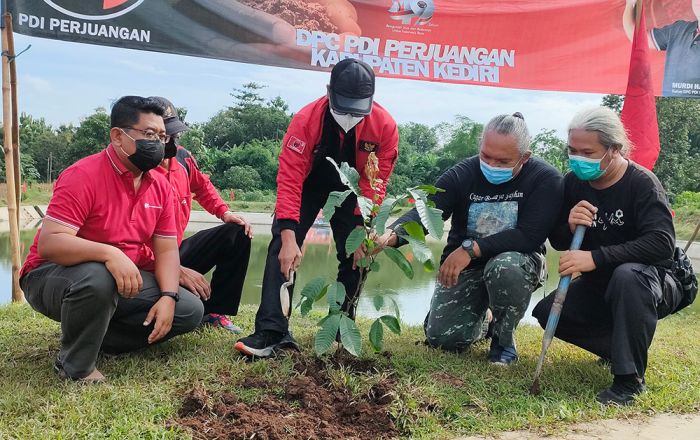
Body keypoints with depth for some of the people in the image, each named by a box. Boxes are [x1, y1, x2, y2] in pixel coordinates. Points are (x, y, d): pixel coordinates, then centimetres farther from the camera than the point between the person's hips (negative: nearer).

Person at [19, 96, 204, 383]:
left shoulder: (160, 186, 0)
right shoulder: (83, 176, -20)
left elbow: (166, 250, -1)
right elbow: (48, 243, -29)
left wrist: (168, 296, -18)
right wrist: (110, 254, -43)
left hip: (127, 283, 6)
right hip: (53, 276, -6)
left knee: (190, 310, -5)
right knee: (97, 279, -40)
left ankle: (96, 337, 3)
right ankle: (75, 365, -13)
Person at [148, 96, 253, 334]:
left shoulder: (181, 157, 0)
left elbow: (202, 185, 22)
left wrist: (224, 212, 6)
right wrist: (177, 270, -33)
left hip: (179, 250, 8)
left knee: (237, 235, 2)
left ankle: (214, 312, 5)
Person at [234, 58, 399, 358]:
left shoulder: (384, 126, -25)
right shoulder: (305, 120, -31)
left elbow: (374, 184, -18)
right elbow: (289, 180, -33)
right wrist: (289, 237, -39)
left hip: (350, 188, 2)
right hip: (309, 184, -2)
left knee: (354, 255, 0)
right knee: (281, 248, -18)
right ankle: (271, 332, -19)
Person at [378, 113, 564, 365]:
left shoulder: (545, 179, -16)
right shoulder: (461, 175, -11)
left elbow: (530, 236, -26)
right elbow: (423, 213, -22)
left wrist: (471, 248, -33)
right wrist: (391, 236, -44)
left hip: (518, 260, -2)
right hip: (464, 267, 2)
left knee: (505, 267, -38)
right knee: (442, 338, -10)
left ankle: (504, 338, -8)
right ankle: (480, 322, 27)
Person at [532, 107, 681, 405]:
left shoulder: (642, 183, -21)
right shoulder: (573, 182, -4)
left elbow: (662, 243, -34)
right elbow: (557, 243, 1)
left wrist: (596, 258, -39)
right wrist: (569, 226, -23)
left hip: (651, 283, -6)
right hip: (600, 286, 6)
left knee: (626, 275, -39)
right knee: (547, 312, -11)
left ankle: (630, 379, -25)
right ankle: (622, 349, 9)